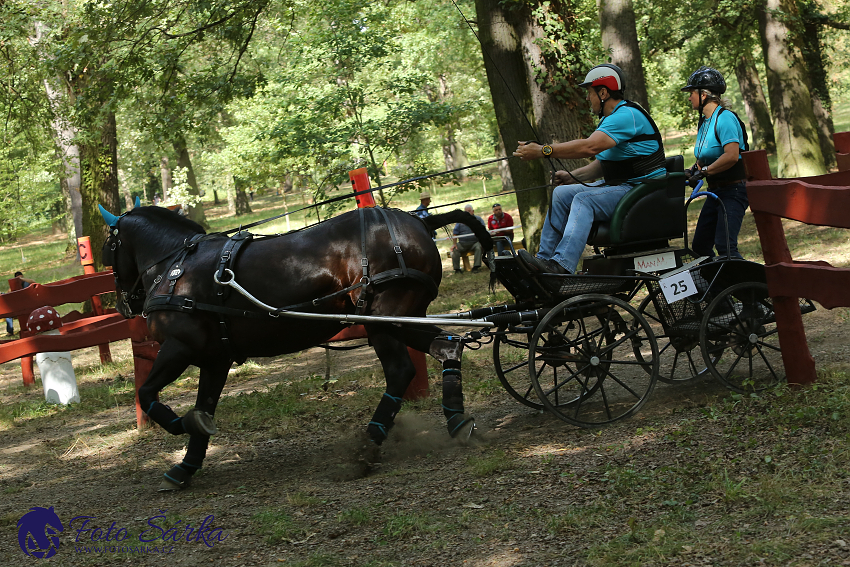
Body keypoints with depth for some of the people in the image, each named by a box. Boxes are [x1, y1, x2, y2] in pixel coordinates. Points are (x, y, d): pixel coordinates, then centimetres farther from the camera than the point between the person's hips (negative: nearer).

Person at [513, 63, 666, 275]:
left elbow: (590, 147, -30)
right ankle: (545, 258, -7)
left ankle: (561, 265, -41)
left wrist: (543, 151, -30)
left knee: (584, 200, -29)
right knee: (561, 194, 0)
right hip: (618, 185, 10)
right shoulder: (610, 118, 17)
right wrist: (570, 175, 4)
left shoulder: (627, 115, -18)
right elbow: (602, 164, 19)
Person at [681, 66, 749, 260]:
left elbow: (731, 156, -27)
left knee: (725, 247, -20)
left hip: (734, 190, -10)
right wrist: (692, 171, 3)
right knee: (699, 247, 9)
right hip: (716, 192, 10)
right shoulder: (704, 122, 12)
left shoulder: (724, 118, -16)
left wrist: (703, 171, -22)